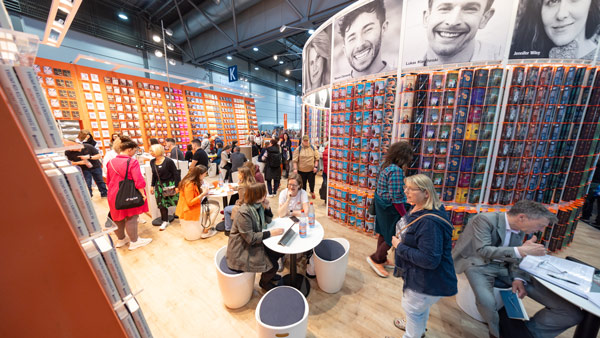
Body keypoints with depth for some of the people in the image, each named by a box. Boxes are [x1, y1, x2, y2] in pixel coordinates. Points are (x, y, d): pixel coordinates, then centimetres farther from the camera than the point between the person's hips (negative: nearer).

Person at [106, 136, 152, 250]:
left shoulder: (111, 162, 4)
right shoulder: (132, 162, -18)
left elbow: (108, 180, 14)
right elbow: (139, 181, -21)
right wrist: (142, 194, -13)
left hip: (114, 195, 7)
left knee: (118, 217, 20)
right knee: (131, 218, 4)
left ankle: (121, 239, 37)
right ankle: (134, 242, 16)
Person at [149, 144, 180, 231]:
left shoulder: (168, 161, -15)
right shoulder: (152, 162, 5)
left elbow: (176, 174, -13)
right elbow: (154, 175, 16)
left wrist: (177, 186, -15)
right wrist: (152, 185, 14)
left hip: (170, 184, -6)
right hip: (159, 185, 6)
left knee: (176, 201, -1)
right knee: (161, 203, 8)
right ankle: (165, 221, 23)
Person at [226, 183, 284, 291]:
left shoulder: (258, 205, -4)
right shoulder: (244, 213, -28)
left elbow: (268, 221, 7)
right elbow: (251, 238, -26)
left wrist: (267, 207, -11)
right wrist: (270, 233, -24)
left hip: (254, 241, 8)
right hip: (242, 250, -8)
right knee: (272, 266, -14)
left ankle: (269, 274, 30)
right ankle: (264, 282, 21)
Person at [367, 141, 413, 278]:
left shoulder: (385, 165, 2)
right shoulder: (396, 170, -25)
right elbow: (396, 198, -25)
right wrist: (405, 215, -16)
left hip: (381, 205, 9)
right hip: (390, 209, -9)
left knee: (384, 234, 22)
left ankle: (382, 259, 40)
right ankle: (375, 258, 23)